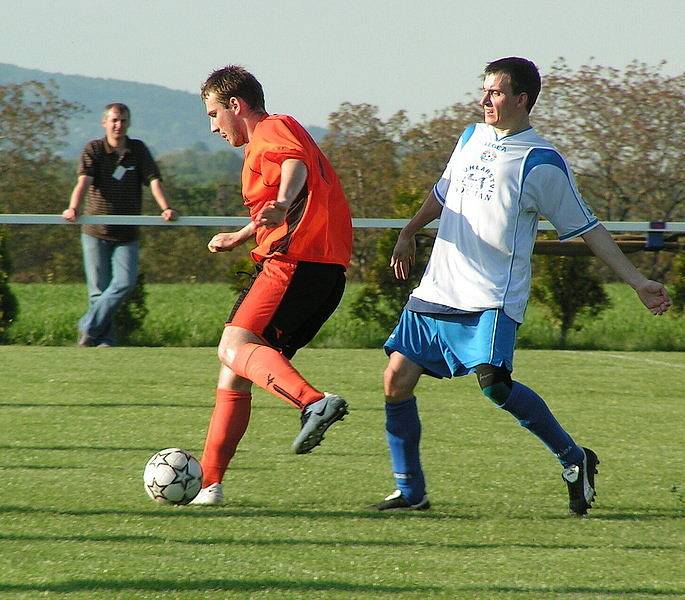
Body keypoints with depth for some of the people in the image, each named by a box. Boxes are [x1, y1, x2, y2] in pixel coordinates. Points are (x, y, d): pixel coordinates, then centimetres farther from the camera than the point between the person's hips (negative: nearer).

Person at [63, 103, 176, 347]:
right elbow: (84, 181, -16)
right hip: (95, 232, -2)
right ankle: (105, 340, 7)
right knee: (99, 289, -2)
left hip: (127, 234, 2)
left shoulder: (138, 150, 6)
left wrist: (165, 208, -25)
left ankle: (88, 327, -3)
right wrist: (73, 208, -36)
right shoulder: (93, 150, -1)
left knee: (125, 283, -14)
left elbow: (154, 180, -5)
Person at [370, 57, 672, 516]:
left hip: (493, 299, -7)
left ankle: (574, 460, -5)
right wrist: (408, 235, 38)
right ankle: (410, 491, 10)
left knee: (494, 383, -24)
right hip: (438, 289, 7)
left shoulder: (542, 163, -6)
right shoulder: (472, 138, 13)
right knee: (397, 378, -2)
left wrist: (637, 280, -7)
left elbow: (588, 229, -2)